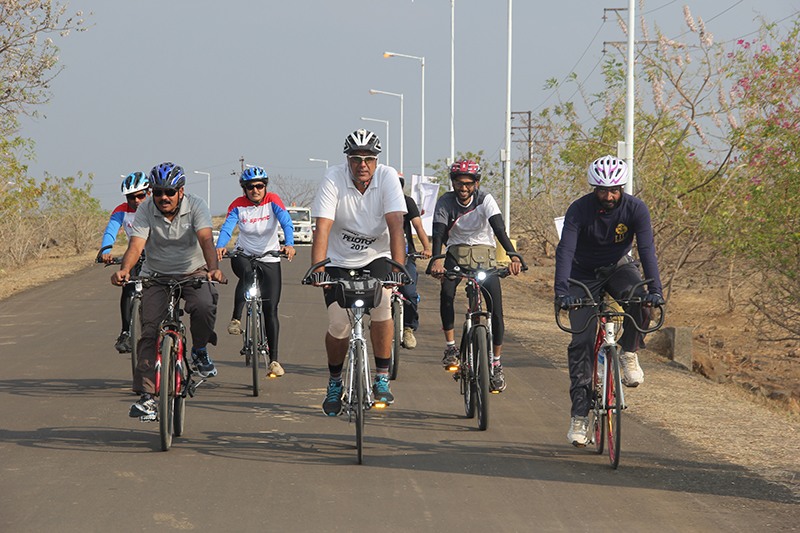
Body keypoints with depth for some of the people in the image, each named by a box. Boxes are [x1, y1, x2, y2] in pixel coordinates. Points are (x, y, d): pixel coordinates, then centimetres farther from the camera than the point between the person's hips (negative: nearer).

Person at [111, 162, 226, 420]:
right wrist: (124, 270, -45)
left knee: (204, 306, -31)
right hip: (156, 275, 1)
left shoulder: (196, 206, -15)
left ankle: (200, 352, -2)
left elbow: (206, 239, -29)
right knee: (150, 331, -11)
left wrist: (213, 268, -48)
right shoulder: (146, 210, -13)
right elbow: (136, 244, -24)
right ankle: (146, 394, -8)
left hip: (193, 272, -1)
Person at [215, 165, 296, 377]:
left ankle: (274, 359, 3)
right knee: (247, 273, -38)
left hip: (269, 259, 0)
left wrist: (289, 244, -44)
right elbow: (227, 227, -23)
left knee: (271, 310, -3)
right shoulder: (238, 205, -9)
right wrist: (220, 247, -44)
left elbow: (286, 222, -25)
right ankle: (236, 319, -27)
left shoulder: (273, 201, -10)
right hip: (243, 255, 0)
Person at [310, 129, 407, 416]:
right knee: (338, 326, -10)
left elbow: (395, 224, -25)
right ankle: (335, 381, 18)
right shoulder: (333, 179, -18)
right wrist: (317, 269, -37)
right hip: (339, 260, 0)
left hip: (375, 257, 0)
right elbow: (323, 227, -25)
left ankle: (382, 379, -10)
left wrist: (398, 268, -35)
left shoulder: (387, 177, -17)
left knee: (381, 304, -26)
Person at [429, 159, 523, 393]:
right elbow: (439, 233, -21)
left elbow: (499, 229, -26)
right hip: (456, 253, 0)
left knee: (495, 305, -12)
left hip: (483, 253, 0)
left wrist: (513, 255, -43)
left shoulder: (485, 200, -14)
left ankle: (496, 365, -2)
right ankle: (450, 347, -17)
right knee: (446, 291, -29)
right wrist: (437, 259, -42)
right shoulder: (445, 202, -11)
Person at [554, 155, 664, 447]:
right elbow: (565, 251, -33)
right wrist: (561, 291, -47)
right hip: (584, 275, -1)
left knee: (638, 300, -34)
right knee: (581, 343, -10)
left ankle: (629, 354, -9)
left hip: (618, 268, 1)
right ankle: (579, 415, -5)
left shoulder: (636, 209, -20)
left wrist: (655, 290, -42)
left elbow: (647, 249, -28)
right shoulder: (579, 210, -24)